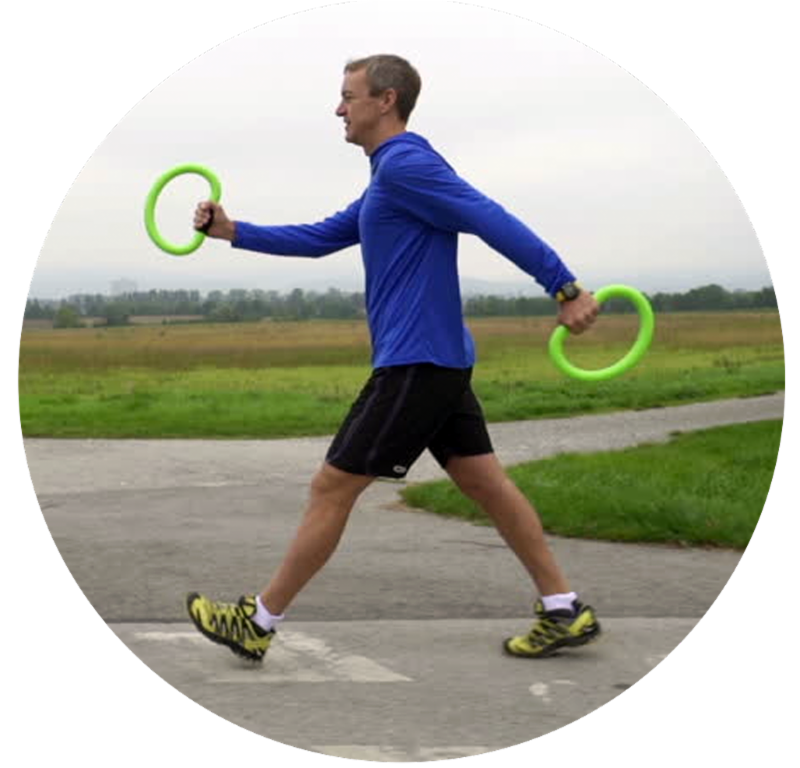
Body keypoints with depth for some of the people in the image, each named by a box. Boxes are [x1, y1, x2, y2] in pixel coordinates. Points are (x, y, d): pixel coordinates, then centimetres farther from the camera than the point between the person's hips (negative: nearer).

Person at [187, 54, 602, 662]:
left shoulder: (404, 163, -13)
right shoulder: (389, 178, 19)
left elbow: (493, 221, -20)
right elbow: (319, 238, 26)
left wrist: (565, 288, -25)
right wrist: (233, 232, 19)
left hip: (416, 364, -10)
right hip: (440, 361, 10)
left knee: (332, 488, -3)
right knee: (484, 482, 10)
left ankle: (259, 624, 5)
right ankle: (565, 612, 11)